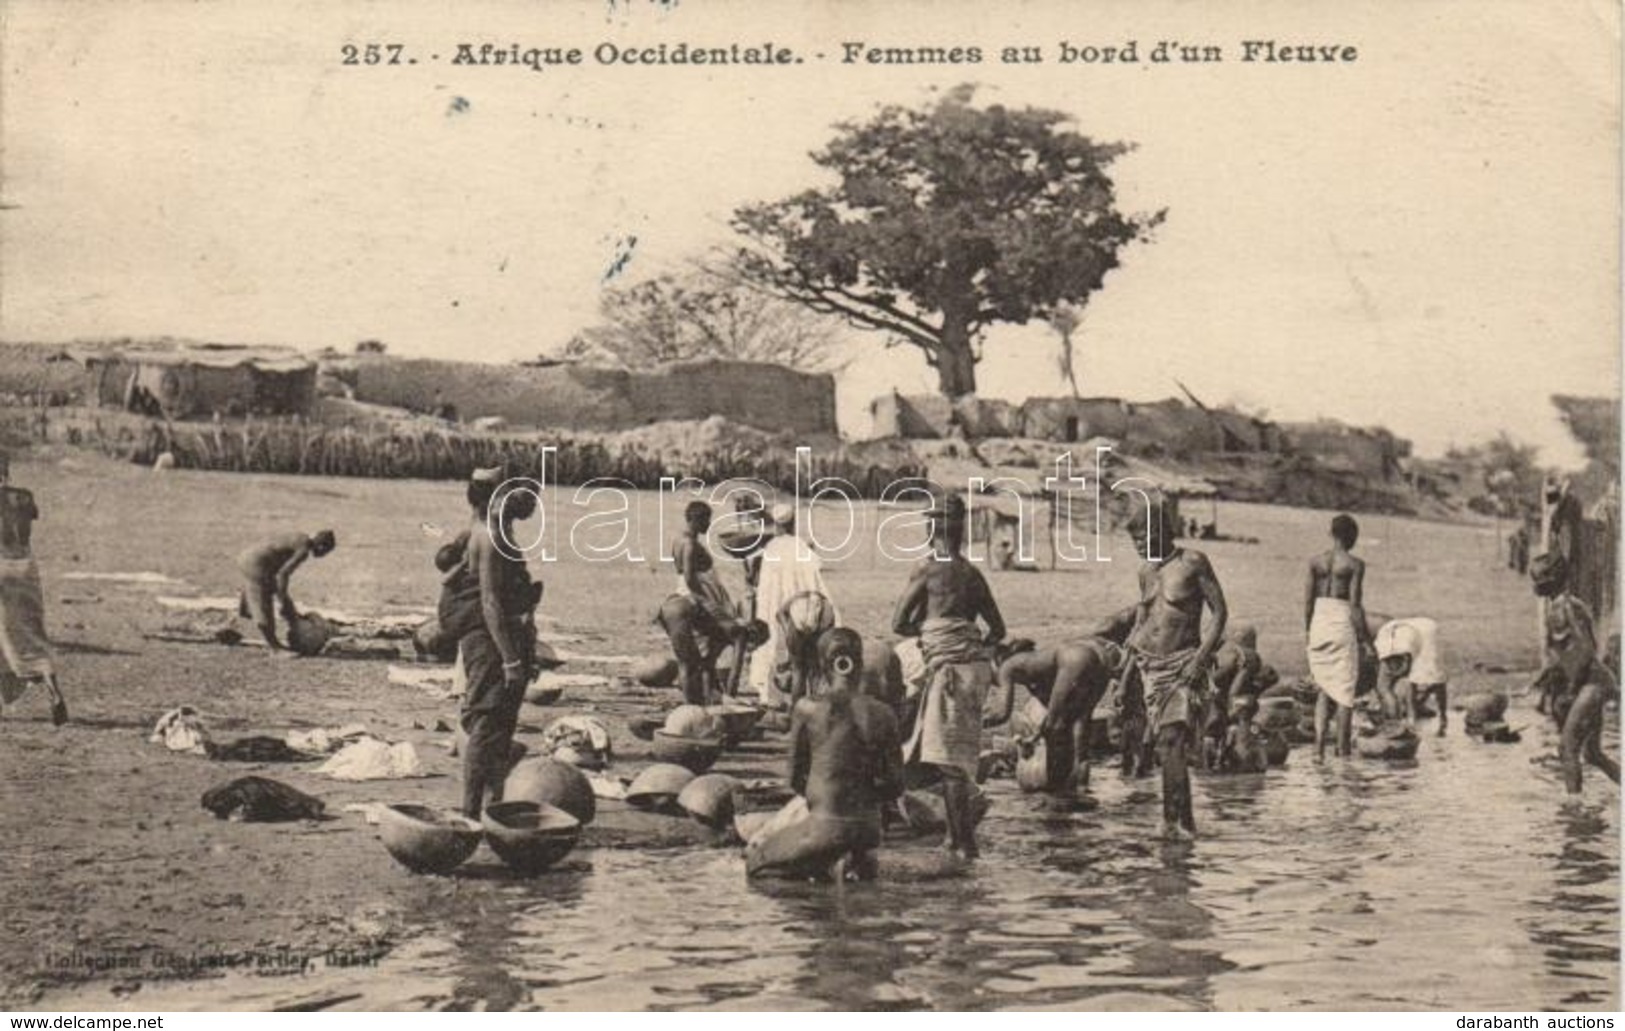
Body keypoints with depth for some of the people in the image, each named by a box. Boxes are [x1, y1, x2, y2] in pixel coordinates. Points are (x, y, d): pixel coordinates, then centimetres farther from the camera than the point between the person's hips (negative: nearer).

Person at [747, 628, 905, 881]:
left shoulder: (807, 709, -11)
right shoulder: (882, 714, -4)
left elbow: (795, 780, -1)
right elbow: (895, 788, 1)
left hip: (826, 827, -5)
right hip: (870, 829, 5)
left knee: (753, 864, 17)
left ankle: (820, 863, -2)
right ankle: (859, 858, 11)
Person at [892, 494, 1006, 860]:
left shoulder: (928, 568, -5)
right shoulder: (972, 573, 12)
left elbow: (899, 624, -1)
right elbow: (997, 630, 17)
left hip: (950, 666, -7)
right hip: (975, 665, 7)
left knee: (947, 760, -4)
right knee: (958, 758, 17)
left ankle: (965, 844, -6)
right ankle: (958, 836, 24)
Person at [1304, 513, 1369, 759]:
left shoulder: (1315, 561, 4)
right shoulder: (1354, 564, -7)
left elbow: (1307, 602, 5)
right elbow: (1356, 605, -10)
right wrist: (1363, 638, -4)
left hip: (1319, 623, 4)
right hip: (1343, 624, -4)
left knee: (1324, 688, 13)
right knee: (1345, 690, 7)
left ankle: (1319, 748, 2)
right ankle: (1343, 749, 11)